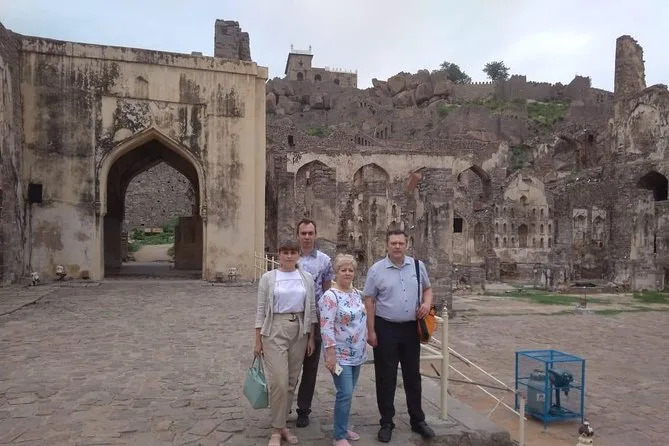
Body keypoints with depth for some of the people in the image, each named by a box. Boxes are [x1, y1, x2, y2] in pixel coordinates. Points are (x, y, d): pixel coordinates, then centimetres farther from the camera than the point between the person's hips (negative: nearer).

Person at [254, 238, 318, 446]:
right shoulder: (268, 277, -3)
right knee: (279, 382, -8)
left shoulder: (307, 278, 5)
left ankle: (281, 423, 27)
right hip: (275, 330, -3)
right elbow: (261, 310, -1)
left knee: (291, 382, 10)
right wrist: (258, 340, -2)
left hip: (299, 331, 3)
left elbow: (311, 309, 8)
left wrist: (311, 337, 5)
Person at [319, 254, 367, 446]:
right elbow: (326, 328, -21)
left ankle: (343, 427, 29)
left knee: (348, 393, 15)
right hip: (340, 354, -7)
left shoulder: (357, 294, 8)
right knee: (345, 394, -7)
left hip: (357, 353, 7)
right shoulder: (330, 296, -17)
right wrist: (331, 353, -23)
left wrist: (364, 347, 18)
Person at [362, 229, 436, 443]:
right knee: (386, 378, 6)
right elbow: (369, 301, -6)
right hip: (386, 329, -3)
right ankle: (387, 422, 20)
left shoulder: (418, 266, 2)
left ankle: (418, 420, 28)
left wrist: (427, 303, -7)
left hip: (411, 328, 3)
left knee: (413, 376, 14)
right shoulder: (376, 270, -7)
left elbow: (427, 288, 16)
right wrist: (371, 331, -9)